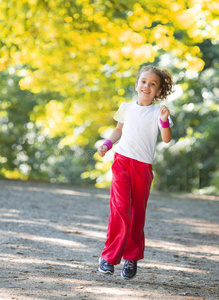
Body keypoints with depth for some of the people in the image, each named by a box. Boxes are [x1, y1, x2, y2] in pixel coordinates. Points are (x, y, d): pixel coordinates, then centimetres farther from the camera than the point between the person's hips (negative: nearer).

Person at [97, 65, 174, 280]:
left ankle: (132, 258, 20)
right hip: (122, 161, 1)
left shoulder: (158, 113, 2)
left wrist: (165, 121, -26)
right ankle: (109, 256, -8)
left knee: (138, 213, 4)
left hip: (143, 167, 0)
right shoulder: (126, 108, 11)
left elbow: (166, 139, -9)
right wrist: (107, 144, 10)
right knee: (121, 207, -14)